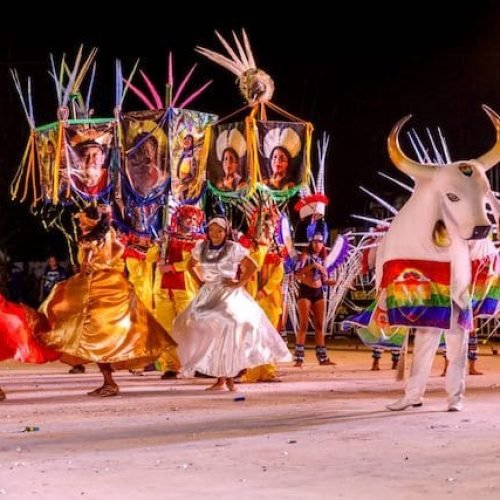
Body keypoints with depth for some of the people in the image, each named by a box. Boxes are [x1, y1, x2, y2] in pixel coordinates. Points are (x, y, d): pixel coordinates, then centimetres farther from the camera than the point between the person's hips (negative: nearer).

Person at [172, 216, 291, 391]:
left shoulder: (234, 248, -7)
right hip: (208, 295, 4)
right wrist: (200, 281, 8)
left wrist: (239, 283, -9)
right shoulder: (201, 248, 5)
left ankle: (229, 376, -9)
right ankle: (220, 379, 7)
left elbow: (252, 266, -4)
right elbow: (191, 265, 21)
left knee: (227, 331, -18)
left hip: (229, 294, -4)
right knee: (209, 332, -1)